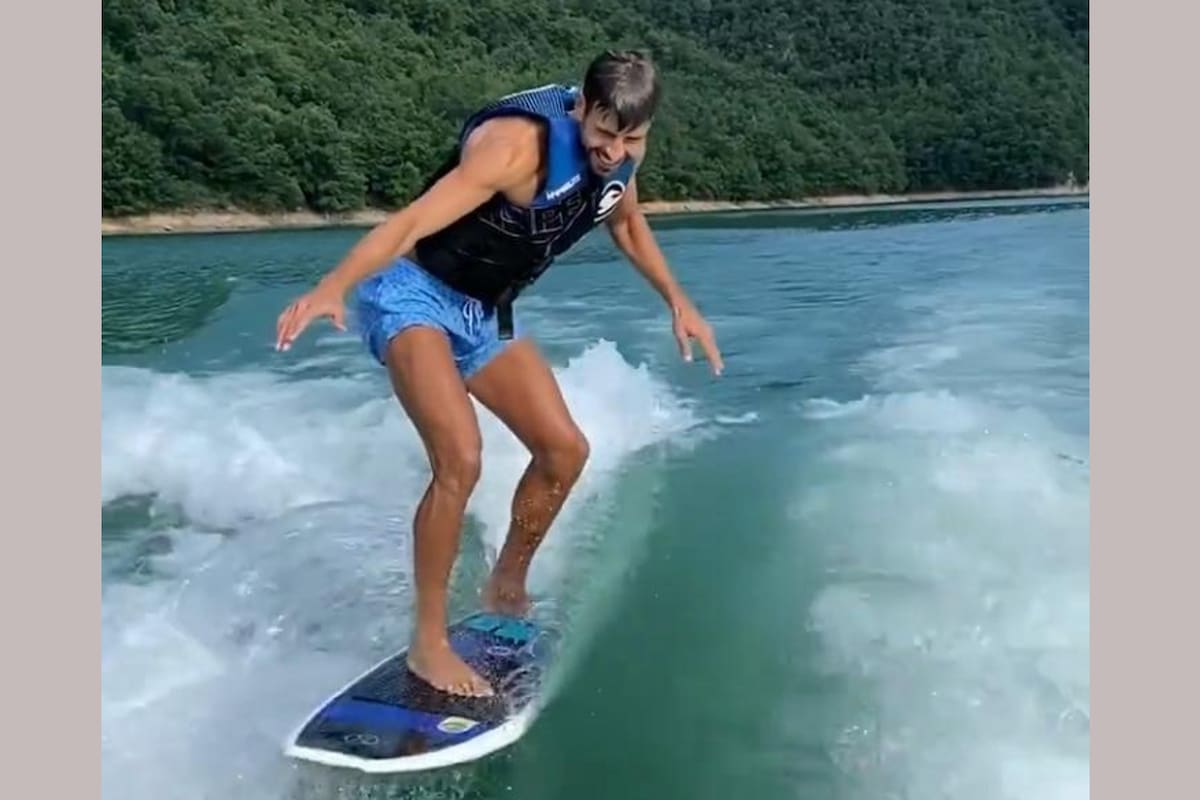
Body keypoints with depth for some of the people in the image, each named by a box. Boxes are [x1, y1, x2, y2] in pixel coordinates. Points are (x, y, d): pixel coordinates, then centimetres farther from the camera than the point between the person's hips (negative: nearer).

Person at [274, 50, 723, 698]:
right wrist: (332, 287, -51)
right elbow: (413, 221, -37)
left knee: (564, 450, 4)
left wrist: (678, 301, 19)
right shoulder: (521, 144, -27)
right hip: (414, 291, -8)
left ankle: (506, 591, 25)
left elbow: (627, 223, 19)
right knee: (460, 460, -24)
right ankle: (428, 642, -8)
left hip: (484, 312, 8)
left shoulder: (617, 155, -3)